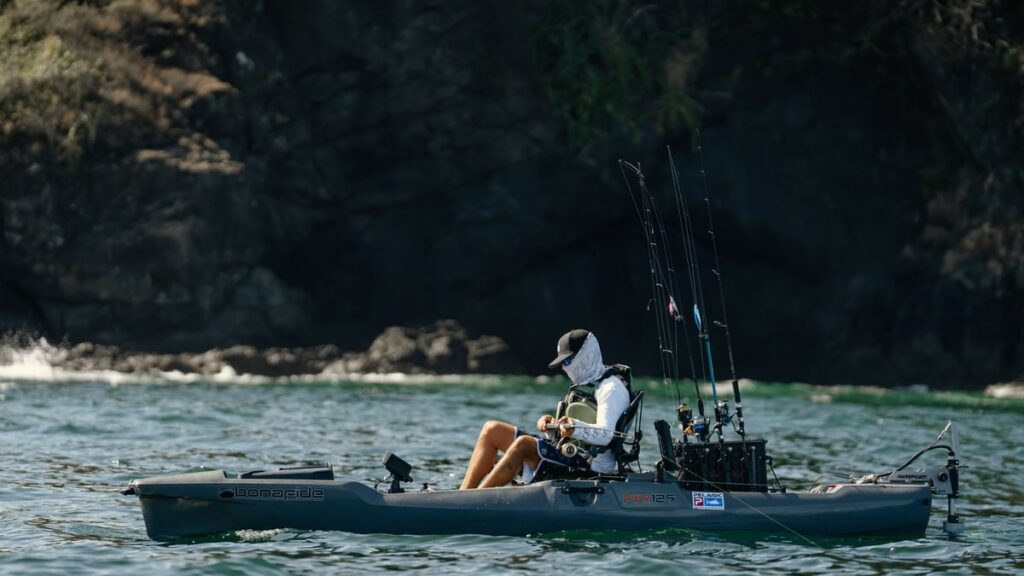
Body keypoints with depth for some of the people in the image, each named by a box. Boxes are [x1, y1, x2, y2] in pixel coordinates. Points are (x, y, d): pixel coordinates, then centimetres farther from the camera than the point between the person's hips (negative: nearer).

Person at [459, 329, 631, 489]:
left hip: (588, 464, -10)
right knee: (492, 430, 4)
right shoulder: (584, 385, 22)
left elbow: (605, 435, -23)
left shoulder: (612, 387, -9)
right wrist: (550, 422, 2)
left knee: (524, 443, -32)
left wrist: (576, 428, -41)